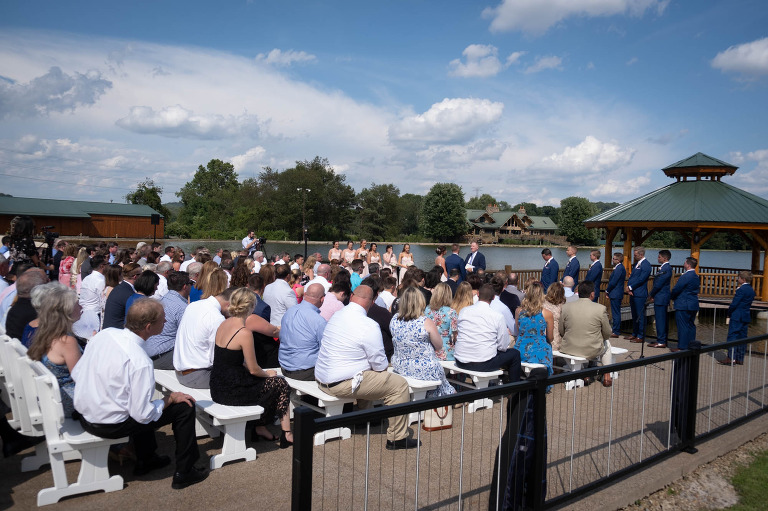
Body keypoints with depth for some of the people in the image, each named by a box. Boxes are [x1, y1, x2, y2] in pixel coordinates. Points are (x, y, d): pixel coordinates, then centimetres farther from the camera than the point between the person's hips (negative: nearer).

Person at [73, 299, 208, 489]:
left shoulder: (104, 334, -8)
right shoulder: (140, 362, -28)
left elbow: (76, 374, 4)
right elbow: (142, 415, -23)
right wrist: (170, 398, -8)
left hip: (83, 414, 8)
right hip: (109, 425, -8)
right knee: (185, 406, -1)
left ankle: (146, 460, 43)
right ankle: (184, 473, 13)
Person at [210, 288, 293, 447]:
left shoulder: (223, 324, 3)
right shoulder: (244, 333, -22)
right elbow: (253, 369, -16)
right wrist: (267, 373, 6)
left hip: (217, 387, 8)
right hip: (231, 392, -8)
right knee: (280, 384, 8)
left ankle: (259, 427, 28)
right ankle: (286, 435, 20)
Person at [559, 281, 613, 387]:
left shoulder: (566, 307, -6)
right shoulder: (600, 308, -12)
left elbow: (561, 333, 2)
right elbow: (607, 334, -1)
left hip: (569, 349, 1)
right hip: (592, 351, -1)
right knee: (607, 343, 30)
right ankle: (607, 377, 33)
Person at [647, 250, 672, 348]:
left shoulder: (666, 269, -17)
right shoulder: (664, 268, 14)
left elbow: (658, 284, -18)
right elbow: (656, 283, 15)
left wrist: (651, 295, -6)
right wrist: (652, 295, 9)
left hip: (660, 299, -10)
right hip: (660, 298, 10)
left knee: (660, 320, -6)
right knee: (662, 320, 14)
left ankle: (661, 342, -2)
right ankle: (663, 340, 21)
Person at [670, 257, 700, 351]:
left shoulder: (685, 277, -18)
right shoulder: (696, 277, 10)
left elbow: (676, 289, -17)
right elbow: (696, 289, 16)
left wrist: (671, 296, 3)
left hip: (683, 305, -9)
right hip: (693, 305, 9)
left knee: (683, 326, -4)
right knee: (691, 325, 14)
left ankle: (682, 347, -1)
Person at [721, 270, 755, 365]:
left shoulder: (741, 290, -16)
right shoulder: (751, 291, 12)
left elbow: (734, 304, -17)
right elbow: (747, 304, 17)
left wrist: (729, 313, -2)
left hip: (737, 317, -9)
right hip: (746, 317, 9)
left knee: (732, 336, -6)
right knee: (742, 337, 10)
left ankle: (731, 358, -9)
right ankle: (740, 359, 14)